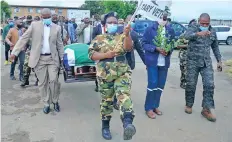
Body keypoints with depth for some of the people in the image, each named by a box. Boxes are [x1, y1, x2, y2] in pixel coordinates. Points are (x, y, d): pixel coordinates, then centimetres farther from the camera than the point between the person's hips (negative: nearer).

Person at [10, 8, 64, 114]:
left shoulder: (57, 28, 5)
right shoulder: (34, 25, 2)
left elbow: (60, 44, 9)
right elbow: (24, 38, 0)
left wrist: (61, 58, 7)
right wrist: (15, 52, -5)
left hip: (52, 58, 0)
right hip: (39, 59, 0)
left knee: (53, 80, -6)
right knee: (42, 83, 5)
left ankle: (55, 101, 16)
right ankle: (47, 104, 19)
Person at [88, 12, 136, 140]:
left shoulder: (122, 37, 7)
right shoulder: (99, 39, 6)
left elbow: (128, 47, -13)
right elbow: (91, 54, -2)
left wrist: (127, 34, -31)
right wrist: (106, 54, -15)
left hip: (122, 73, 0)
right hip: (105, 75, 1)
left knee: (124, 95, -23)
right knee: (106, 100, 10)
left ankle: (128, 124, -36)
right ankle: (105, 126, 26)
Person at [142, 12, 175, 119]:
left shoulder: (171, 30, 8)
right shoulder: (150, 29, -3)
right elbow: (144, 43, -4)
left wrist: (168, 51, -9)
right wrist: (156, 48, -17)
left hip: (164, 62, 4)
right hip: (152, 61, -4)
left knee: (160, 85, 9)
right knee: (153, 84, -6)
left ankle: (155, 106, 25)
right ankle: (149, 108, 8)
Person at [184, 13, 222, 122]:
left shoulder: (212, 32, 6)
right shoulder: (193, 28, -8)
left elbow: (215, 47, 16)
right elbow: (186, 36, -32)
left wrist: (219, 60, 13)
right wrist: (198, 33, -51)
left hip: (206, 63, 3)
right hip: (193, 62, -3)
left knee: (209, 85, -4)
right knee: (190, 85, 5)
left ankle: (207, 109, 5)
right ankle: (189, 105, 24)